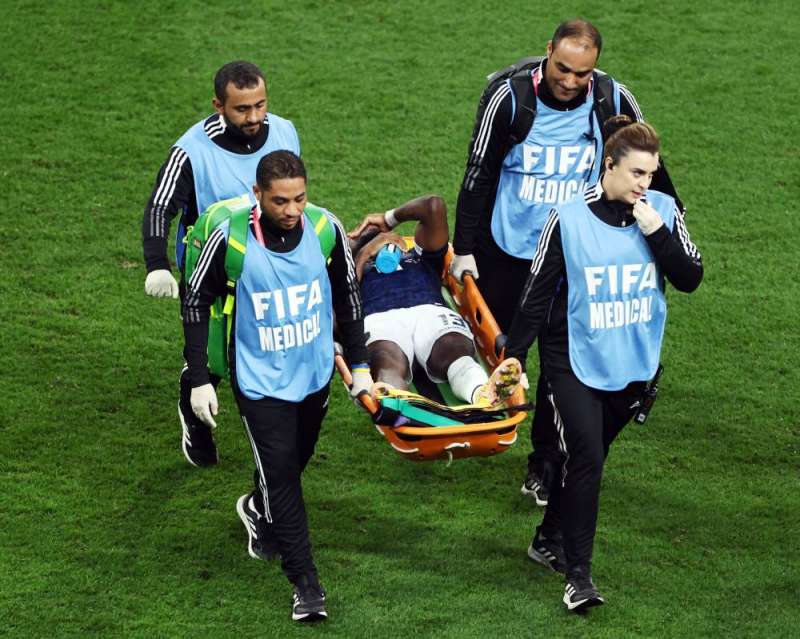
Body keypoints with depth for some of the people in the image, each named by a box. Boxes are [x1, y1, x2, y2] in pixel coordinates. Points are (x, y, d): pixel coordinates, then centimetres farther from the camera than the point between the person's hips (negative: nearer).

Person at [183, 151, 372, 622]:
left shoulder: (326, 230, -14)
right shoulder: (230, 239, -21)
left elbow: (347, 296, 3)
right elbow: (196, 304, -8)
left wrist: (360, 364, 5)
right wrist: (199, 380, -10)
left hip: (316, 372, 4)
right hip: (261, 380, -4)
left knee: (294, 461, 20)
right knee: (280, 472, -8)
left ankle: (260, 512, 52)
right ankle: (305, 582, 0)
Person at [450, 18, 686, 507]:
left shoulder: (614, 102, -12)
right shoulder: (510, 99, -16)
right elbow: (479, 175, -8)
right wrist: (464, 250, -7)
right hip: (506, 250, -1)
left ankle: (546, 462, 11)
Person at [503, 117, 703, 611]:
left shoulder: (663, 211, -3)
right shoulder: (569, 218, -12)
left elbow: (691, 279, -6)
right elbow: (537, 294, -5)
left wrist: (657, 233, -19)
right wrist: (513, 358, -4)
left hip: (632, 365, 4)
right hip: (575, 361, -4)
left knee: (590, 457, 15)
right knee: (586, 459, -12)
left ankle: (549, 541, 34)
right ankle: (578, 574, -6)